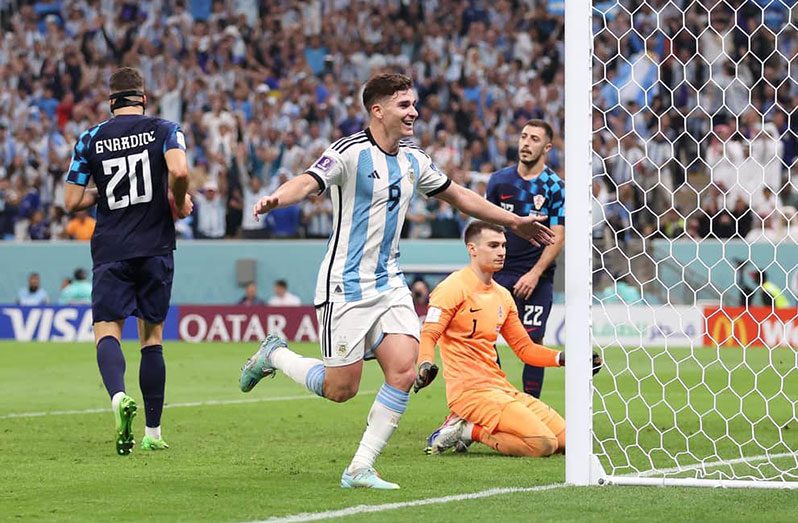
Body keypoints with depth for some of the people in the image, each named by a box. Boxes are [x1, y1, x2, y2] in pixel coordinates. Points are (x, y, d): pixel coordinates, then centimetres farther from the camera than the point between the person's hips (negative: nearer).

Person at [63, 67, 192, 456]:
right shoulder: (165, 130, 1)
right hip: (155, 247, 0)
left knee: (107, 330, -2)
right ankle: (153, 433, 9)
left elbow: (71, 202, 3)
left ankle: (119, 396, -34)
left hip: (110, 250, 0)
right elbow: (179, 171, -18)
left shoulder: (90, 139, 6)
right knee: (152, 336, 9)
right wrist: (180, 202, 1)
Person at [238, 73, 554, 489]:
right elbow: (308, 182, -29)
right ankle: (274, 355, 25)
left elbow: (457, 195, 24)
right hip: (346, 287, -6)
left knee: (403, 370, -12)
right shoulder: (350, 151, -13)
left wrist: (514, 222, 28)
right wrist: (276, 198, -51)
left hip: (389, 283, 6)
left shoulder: (413, 159, 9)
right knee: (340, 389, -4)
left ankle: (360, 469, -3)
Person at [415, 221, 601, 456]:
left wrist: (563, 358, 6)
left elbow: (525, 348, 22)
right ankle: (467, 430, -6)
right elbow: (428, 335, -14)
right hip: (470, 390, -9)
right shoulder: (455, 287, -6)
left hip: (501, 388, 9)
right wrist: (425, 365, -35)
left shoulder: (503, 296, 18)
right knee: (544, 443, -22)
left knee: (565, 439, 2)